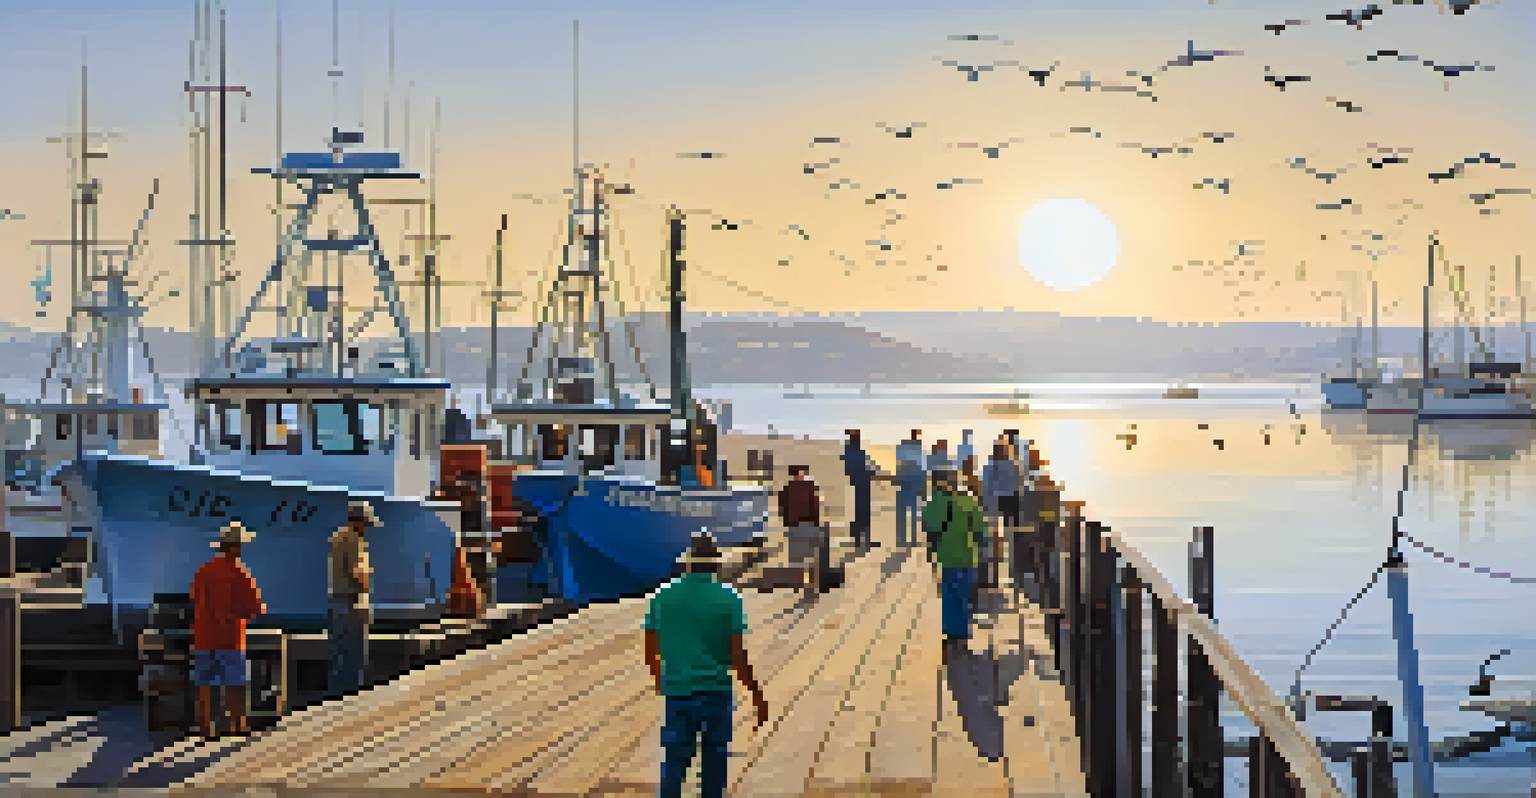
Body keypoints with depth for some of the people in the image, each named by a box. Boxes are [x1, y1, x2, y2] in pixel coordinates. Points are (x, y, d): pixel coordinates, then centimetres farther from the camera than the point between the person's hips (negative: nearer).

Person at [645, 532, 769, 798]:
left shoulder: (662, 597, -1)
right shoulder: (728, 599, -10)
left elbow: (650, 651, 5)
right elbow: (739, 657, -12)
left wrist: (659, 678, 24)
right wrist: (758, 696, -1)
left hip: (676, 689, 2)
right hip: (716, 692, -2)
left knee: (673, 766, 4)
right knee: (714, 766, 13)